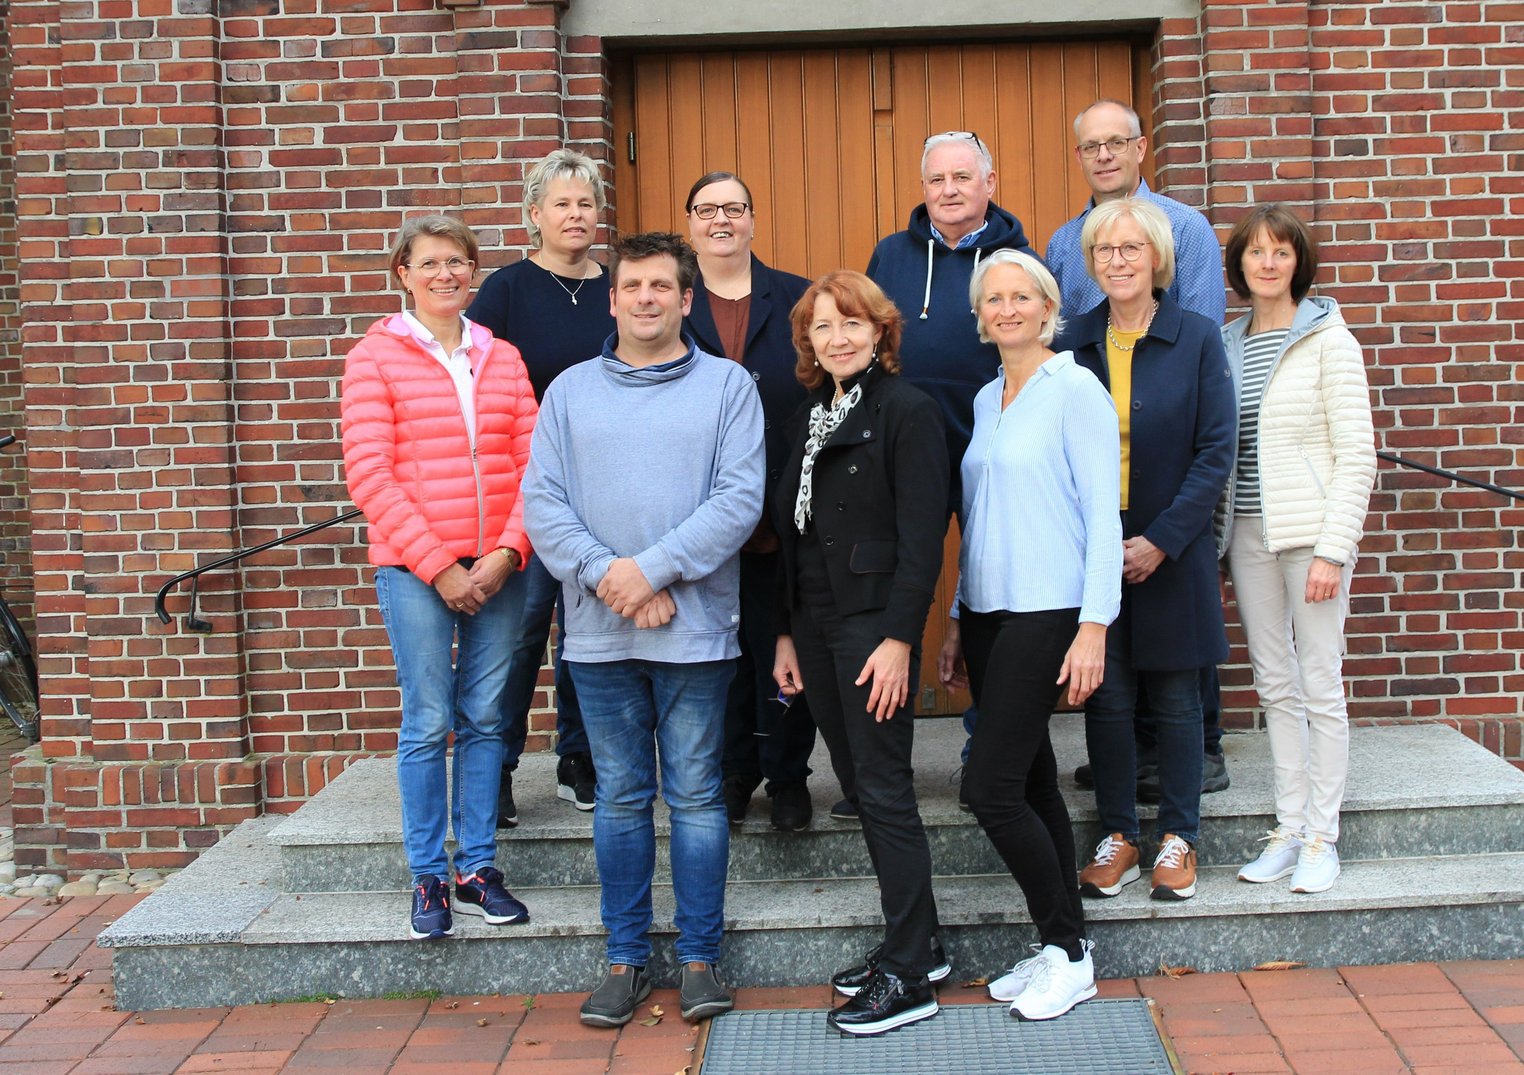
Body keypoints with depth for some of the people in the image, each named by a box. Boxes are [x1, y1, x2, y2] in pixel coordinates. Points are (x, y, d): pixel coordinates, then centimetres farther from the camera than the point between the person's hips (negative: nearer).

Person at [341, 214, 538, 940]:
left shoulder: (502, 358, 11)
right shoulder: (375, 356, 1)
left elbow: (532, 463, 6)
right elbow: (369, 474, -6)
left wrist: (507, 553, -7)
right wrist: (438, 565, -11)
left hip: (497, 567, 3)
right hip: (414, 569, -3)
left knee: (484, 719, 7)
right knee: (428, 723, 0)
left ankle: (476, 868, 17)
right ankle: (427, 879, 11)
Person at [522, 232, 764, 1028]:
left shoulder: (727, 385, 3)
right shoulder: (571, 390, 9)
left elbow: (739, 498, -7)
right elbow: (541, 501, 2)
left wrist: (654, 569, -15)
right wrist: (607, 574, -12)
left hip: (694, 628, -2)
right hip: (598, 633, 2)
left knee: (695, 796, 4)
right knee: (619, 798, 9)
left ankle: (699, 958, 16)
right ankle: (626, 958, 20)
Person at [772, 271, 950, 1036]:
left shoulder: (907, 412, -7)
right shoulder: (807, 418, 16)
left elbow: (922, 537, -13)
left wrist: (899, 637, -19)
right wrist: (787, 632, 14)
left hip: (874, 622, -8)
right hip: (814, 622, 8)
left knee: (884, 792, -5)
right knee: (858, 787, 12)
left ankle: (907, 977, 2)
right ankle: (915, 945, 24)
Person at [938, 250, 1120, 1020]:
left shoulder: (1074, 391, -7)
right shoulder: (985, 400, 15)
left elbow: (1102, 514, -12)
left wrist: (1094, 627, -17)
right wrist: (958, 622, 17)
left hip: (1047, 611, -7)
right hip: (989, 611, 7)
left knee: (992, 789, -10)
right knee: (1031, 781, 11)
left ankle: (1068, 953, 6)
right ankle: (1061, 947, 21)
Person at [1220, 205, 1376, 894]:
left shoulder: (1327, 339, -4)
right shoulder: (1225, 345, 10)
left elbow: (1357, 453, -8)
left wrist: (1333, 551, -14)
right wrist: (1220, 529, 3)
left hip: (1312, 531, -5)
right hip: (1249, 534, 5)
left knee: (1319, 687, 0)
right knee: (1274, 686, 10)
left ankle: (1321, 838, 10)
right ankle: (1288, 829, 19)